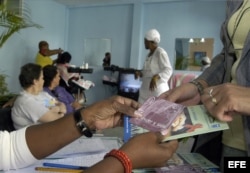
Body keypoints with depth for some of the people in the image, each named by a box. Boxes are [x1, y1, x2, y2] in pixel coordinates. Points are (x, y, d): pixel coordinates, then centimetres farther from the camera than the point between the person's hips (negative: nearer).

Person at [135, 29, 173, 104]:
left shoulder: (160, 53, -10)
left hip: (157, 89, -8)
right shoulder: (149, 54, 17)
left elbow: (168, 70, -18)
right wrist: (140, 73, 5)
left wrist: (156, 77, -33)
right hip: (146, 90, 9)